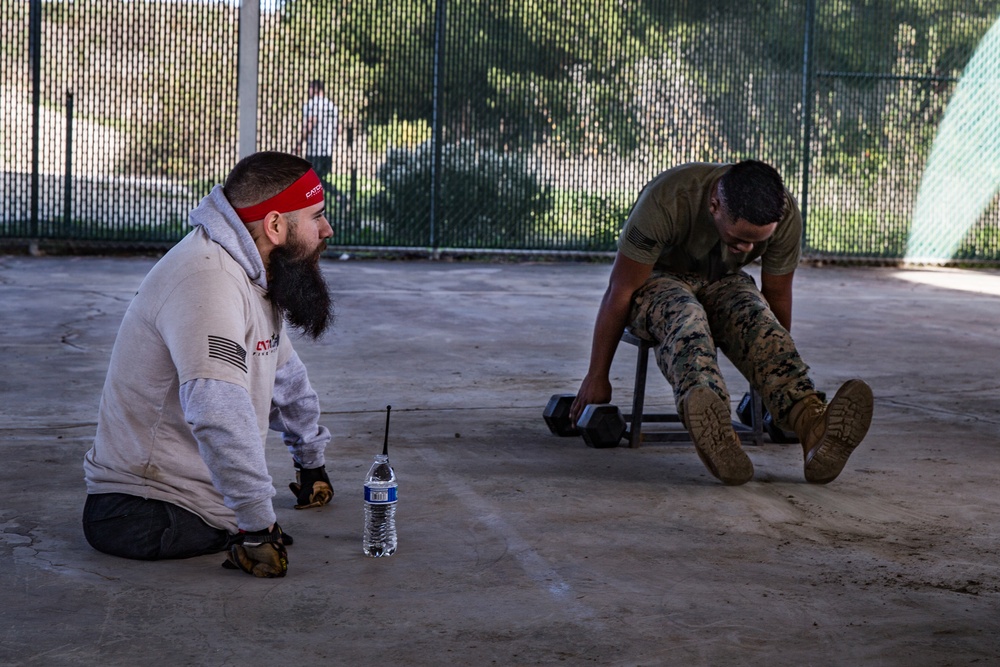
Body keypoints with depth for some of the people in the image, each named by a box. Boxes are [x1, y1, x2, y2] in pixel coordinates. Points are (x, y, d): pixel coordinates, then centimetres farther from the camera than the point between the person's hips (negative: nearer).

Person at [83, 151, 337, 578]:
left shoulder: (250, 274, 11)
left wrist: (311, 462, 39)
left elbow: (286, 376, 29)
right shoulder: (208, 280, -23)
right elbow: (219, 414, -36)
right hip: (147, 513, -10)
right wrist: (259, 524, -32)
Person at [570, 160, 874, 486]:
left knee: (756, 314, -33)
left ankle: (812, 425, -59)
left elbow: (777, 296, -5)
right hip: (656, 280, -3)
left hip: (722, 282, 3)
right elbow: (619, 292, -24)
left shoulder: (785, 215, -21)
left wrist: (780, 377, 5)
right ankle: (712, 427, -69)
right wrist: (597, 377, -18)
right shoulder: (666, 200, -32)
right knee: (684, 315, -39)